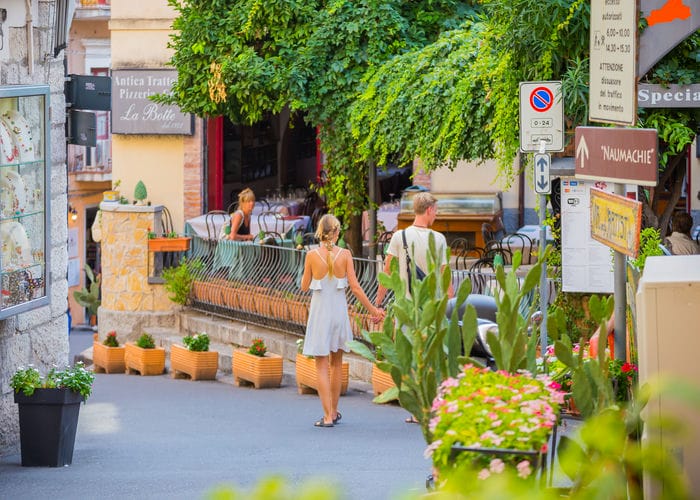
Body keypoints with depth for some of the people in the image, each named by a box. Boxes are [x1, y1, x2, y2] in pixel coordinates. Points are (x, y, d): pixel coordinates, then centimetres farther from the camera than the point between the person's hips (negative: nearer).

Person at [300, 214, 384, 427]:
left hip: (319, 311, -2)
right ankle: (334, 412, 27)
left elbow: (304, 286, -1)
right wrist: (373, 309, 1)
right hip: (339, 310, 2)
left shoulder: (312, 255, -9)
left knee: (322, 366, 1)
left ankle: (327, 416, -5)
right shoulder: (345, 254, -6)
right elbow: (355, 287, -7)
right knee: (336, 364, 18)